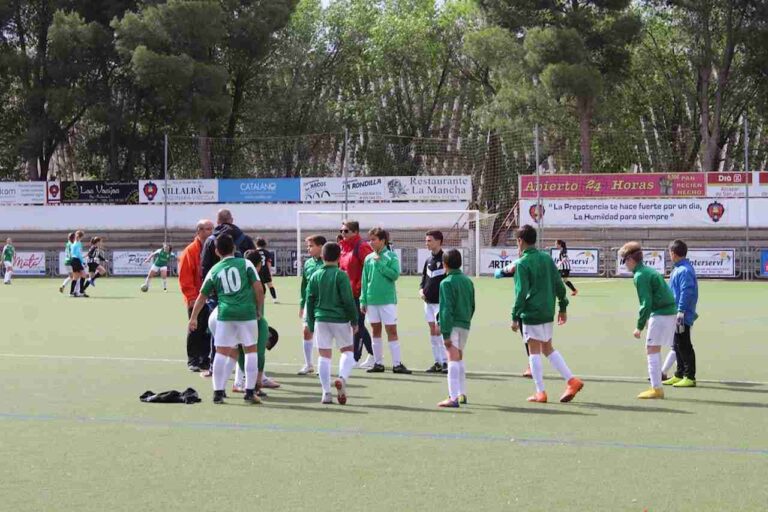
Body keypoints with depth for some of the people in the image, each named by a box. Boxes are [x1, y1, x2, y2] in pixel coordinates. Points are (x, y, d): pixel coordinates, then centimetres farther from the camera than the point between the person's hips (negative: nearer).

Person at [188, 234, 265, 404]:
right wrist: (259, 310, 11)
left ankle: (218, 392, 5)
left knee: (222, 352, 6)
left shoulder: (214, 271, 10)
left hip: (225, 315, 2)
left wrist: (193, 318, 25)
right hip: (247, 313, -2)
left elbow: (202, 296, 16)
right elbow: (259, 289, -2)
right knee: (251, 351, 8)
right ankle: (250, 392, 6)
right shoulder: (245, 264, 3)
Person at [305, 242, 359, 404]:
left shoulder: (315, 276, 5)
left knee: (324, 355, 5)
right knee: (348, 350, 12)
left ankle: (326, 393, 2)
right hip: (340, 319, -3)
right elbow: (348, 300, -9)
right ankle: (342, 378, -14)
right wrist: (354, 320, 1)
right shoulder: (341, 275, -8)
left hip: (321, 319, 3)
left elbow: (310, 301, 8)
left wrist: (310, 324, 15)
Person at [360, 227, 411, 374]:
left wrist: (379, 263, -15)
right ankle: (378, 363, 17)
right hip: (372, 300, 4)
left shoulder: (391, 256, -3)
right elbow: (364, 281, 9)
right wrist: (363, 301, 5)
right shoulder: (368, 258, 7)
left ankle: (397, 363, -1)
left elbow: (395, 274, -14)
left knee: (392, 330, -3)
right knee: (375, 330, 9)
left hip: (388, 299, -4)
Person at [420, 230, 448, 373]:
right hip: (428, 301, 7)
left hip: (441, 301, -7)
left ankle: (445, 362, -6)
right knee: (432, 332, 8)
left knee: (438, 330, -12)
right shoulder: (428, 261, 12)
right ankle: (437, 362, 13)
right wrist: (421, 289, 2)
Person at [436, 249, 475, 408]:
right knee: (459, 358, 21)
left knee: (453, 360, -11)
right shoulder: (468, 281, 10)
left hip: (452, 326, -7)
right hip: (465, 325, 7)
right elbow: (472, 306, 16)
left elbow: (446, 310, -16)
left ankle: (453, 398, -17)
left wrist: (445, 333, -17)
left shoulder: (446, 283, -12)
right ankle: (462, 394, 28)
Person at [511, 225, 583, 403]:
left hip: (531, 313, -7)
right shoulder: (547, 258, 7)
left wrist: (515, 317, -12)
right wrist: (563, 307, 18)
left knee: (534, 351, 0)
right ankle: (572, 380, 10)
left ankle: (540, 392, 1)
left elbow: (521, 293, -16)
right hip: (548, 312, 7)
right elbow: (558, 284, 10)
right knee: (548, 348, 18)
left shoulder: (522, 263, -12)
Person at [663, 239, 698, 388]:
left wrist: (681, 311, -26)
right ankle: (679, 375, 25)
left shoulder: (684, 271, -18)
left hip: (682, 316, -10)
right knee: (678, 345, 16)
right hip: (677, 315, 10)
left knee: (684, 346, -6)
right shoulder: (679, 269, 14)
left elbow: (686, 292, -24)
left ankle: (689, 377, -2)